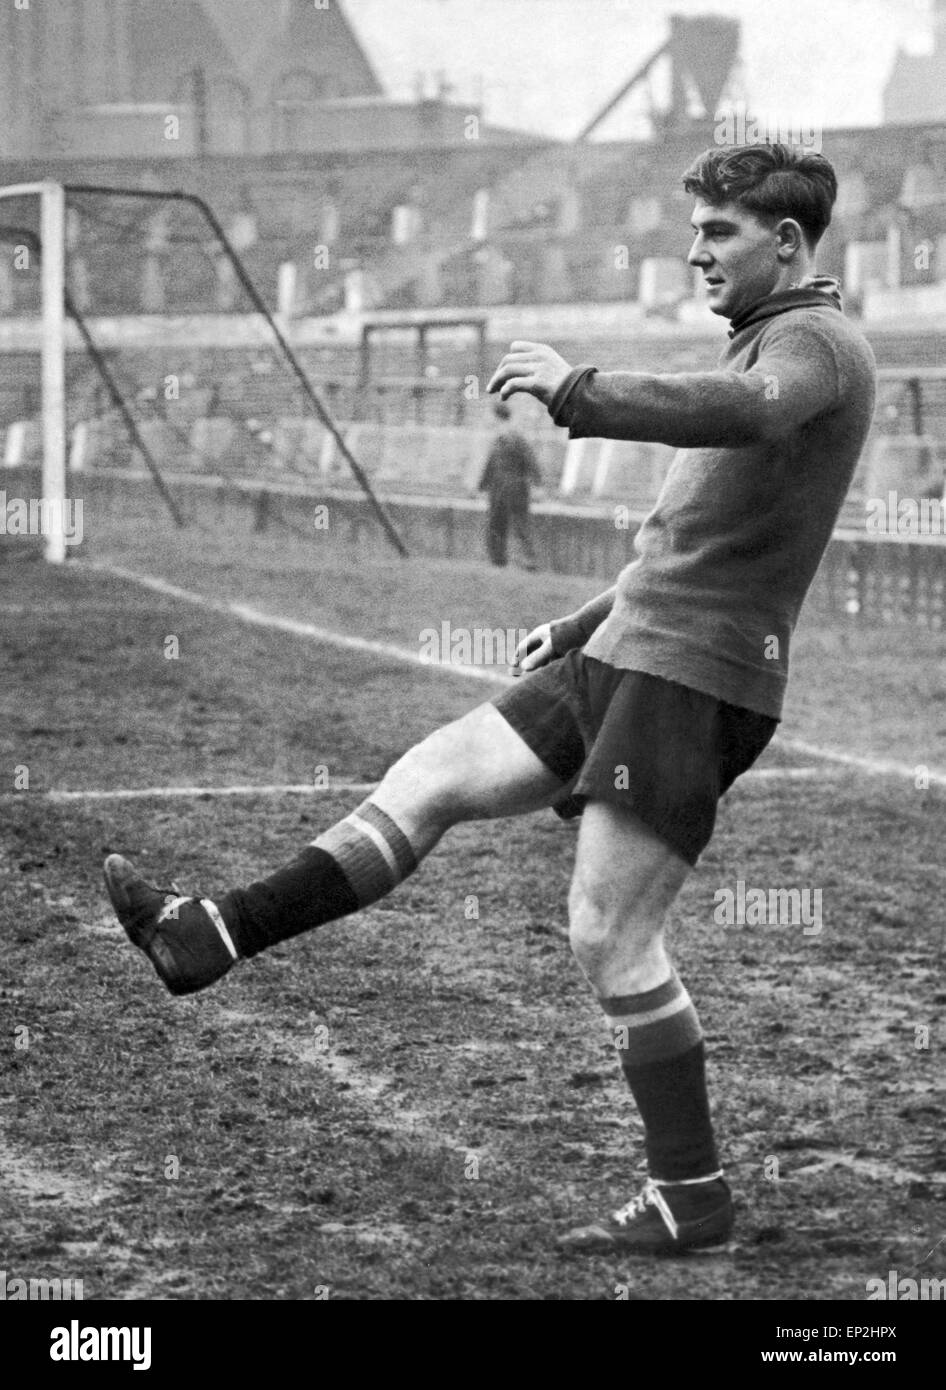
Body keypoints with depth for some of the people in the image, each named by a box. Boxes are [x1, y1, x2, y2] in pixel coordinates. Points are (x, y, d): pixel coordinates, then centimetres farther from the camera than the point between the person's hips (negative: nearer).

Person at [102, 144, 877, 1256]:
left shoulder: (816, 343, -11)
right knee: (429, 779, 5)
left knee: (609, 936, -10)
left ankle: (690, 1196, -2)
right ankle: (206, 939, 7)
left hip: (692, 676, -10)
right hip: (629, 658, 10)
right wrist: (583, 625, 27)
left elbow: (746, 412, -37)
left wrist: (578, 391, -33)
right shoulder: (766, 348, 22)